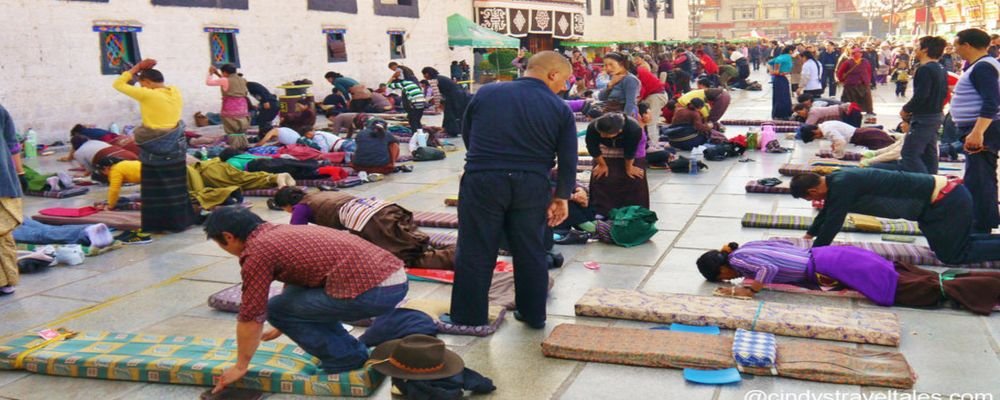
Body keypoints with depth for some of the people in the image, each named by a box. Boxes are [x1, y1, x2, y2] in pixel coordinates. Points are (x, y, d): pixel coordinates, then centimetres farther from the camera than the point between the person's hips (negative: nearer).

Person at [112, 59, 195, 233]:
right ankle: (179, 220, 19)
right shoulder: (176, 93, 2)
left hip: (154, 150, -5)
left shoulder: (146, 95, -13)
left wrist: (137, 68, 1)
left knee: (155, 189, 5)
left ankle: (157, 224, 10)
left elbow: (118, 84, -3)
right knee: (175, 187, 13)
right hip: (175, 149, 5)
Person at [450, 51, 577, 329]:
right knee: (531, 253, 14)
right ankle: (534, 315, 25)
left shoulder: (486, 94, 4)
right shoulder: (560, 109, 0)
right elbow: (568, 160, -1)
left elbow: (466, 134, 14)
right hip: (532, 186, 1)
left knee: (475, 252, 8)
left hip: (482, 181, 0)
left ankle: (469, 317, 15)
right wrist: (562, 197, 9)